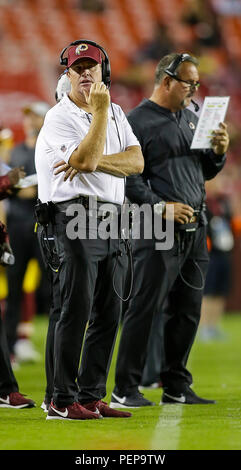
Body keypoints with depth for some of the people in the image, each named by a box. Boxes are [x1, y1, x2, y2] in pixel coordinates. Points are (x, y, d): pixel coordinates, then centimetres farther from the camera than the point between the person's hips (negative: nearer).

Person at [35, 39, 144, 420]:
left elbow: (137, 162, 3)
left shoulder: (116, 113, 16)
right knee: (76, 311, -11)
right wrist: (99, 111, -17)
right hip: (78, 219, -7)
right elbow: (85, 161, -21)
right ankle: (62, 401, -8)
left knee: (109, 314, 6)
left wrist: (94, 161, -13)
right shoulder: (59, 118, -5)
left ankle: (91, 396, 11)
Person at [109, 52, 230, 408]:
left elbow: (206, 172, 23)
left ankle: (176, 387, 18)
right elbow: (128, 178, -12)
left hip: (195, 228, 8)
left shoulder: (191, 117, 17)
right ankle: (125, 389, -4)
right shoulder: (139, 121, -6)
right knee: (145, 308, -8)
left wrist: (218, 152, 3)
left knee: (188, 311, 10)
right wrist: (161, 207, -20)